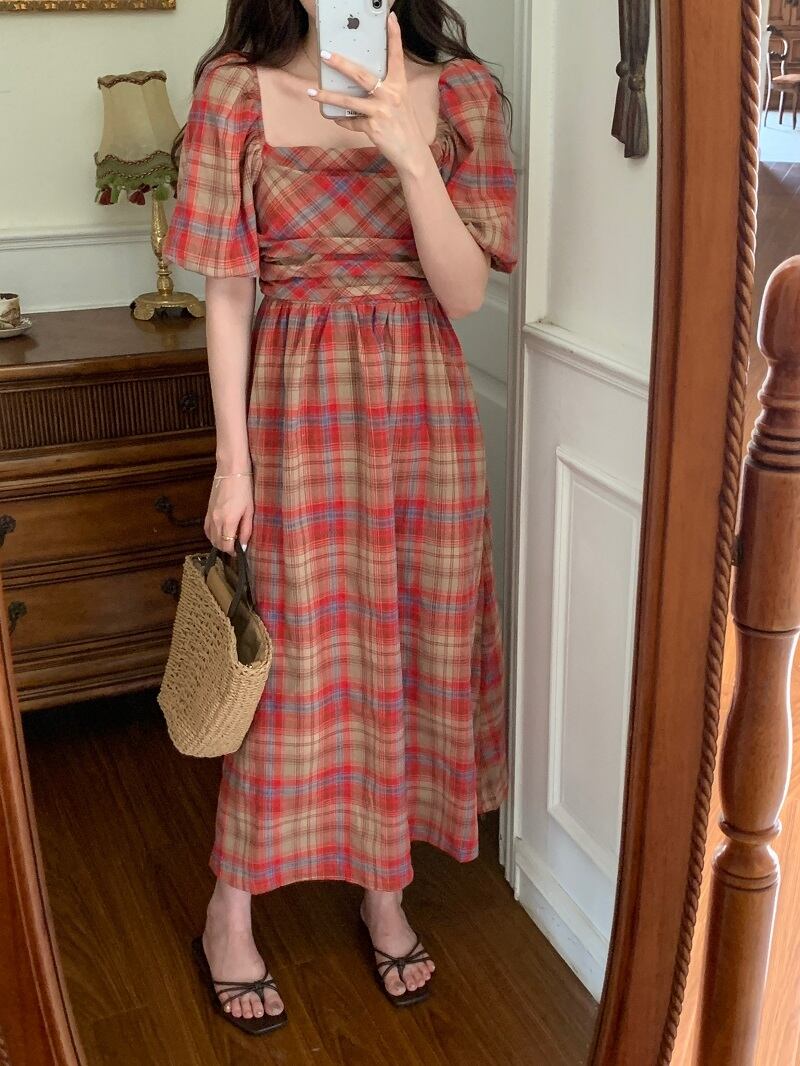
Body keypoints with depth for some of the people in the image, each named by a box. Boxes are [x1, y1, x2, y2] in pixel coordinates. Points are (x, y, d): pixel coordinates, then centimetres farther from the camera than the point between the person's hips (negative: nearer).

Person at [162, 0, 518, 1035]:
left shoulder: (457, 92, 0)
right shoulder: (235, 90, -3)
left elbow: (465, 291, -9)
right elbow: (227, 291, -3)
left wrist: (407, 149, -22)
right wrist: (232, 460, -5)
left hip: (425, 404, 2)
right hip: (297, 404, -2)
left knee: (414, 648, 11)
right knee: (296, 658, 5)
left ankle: (386, 891, 33)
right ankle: (230, 912, 26)